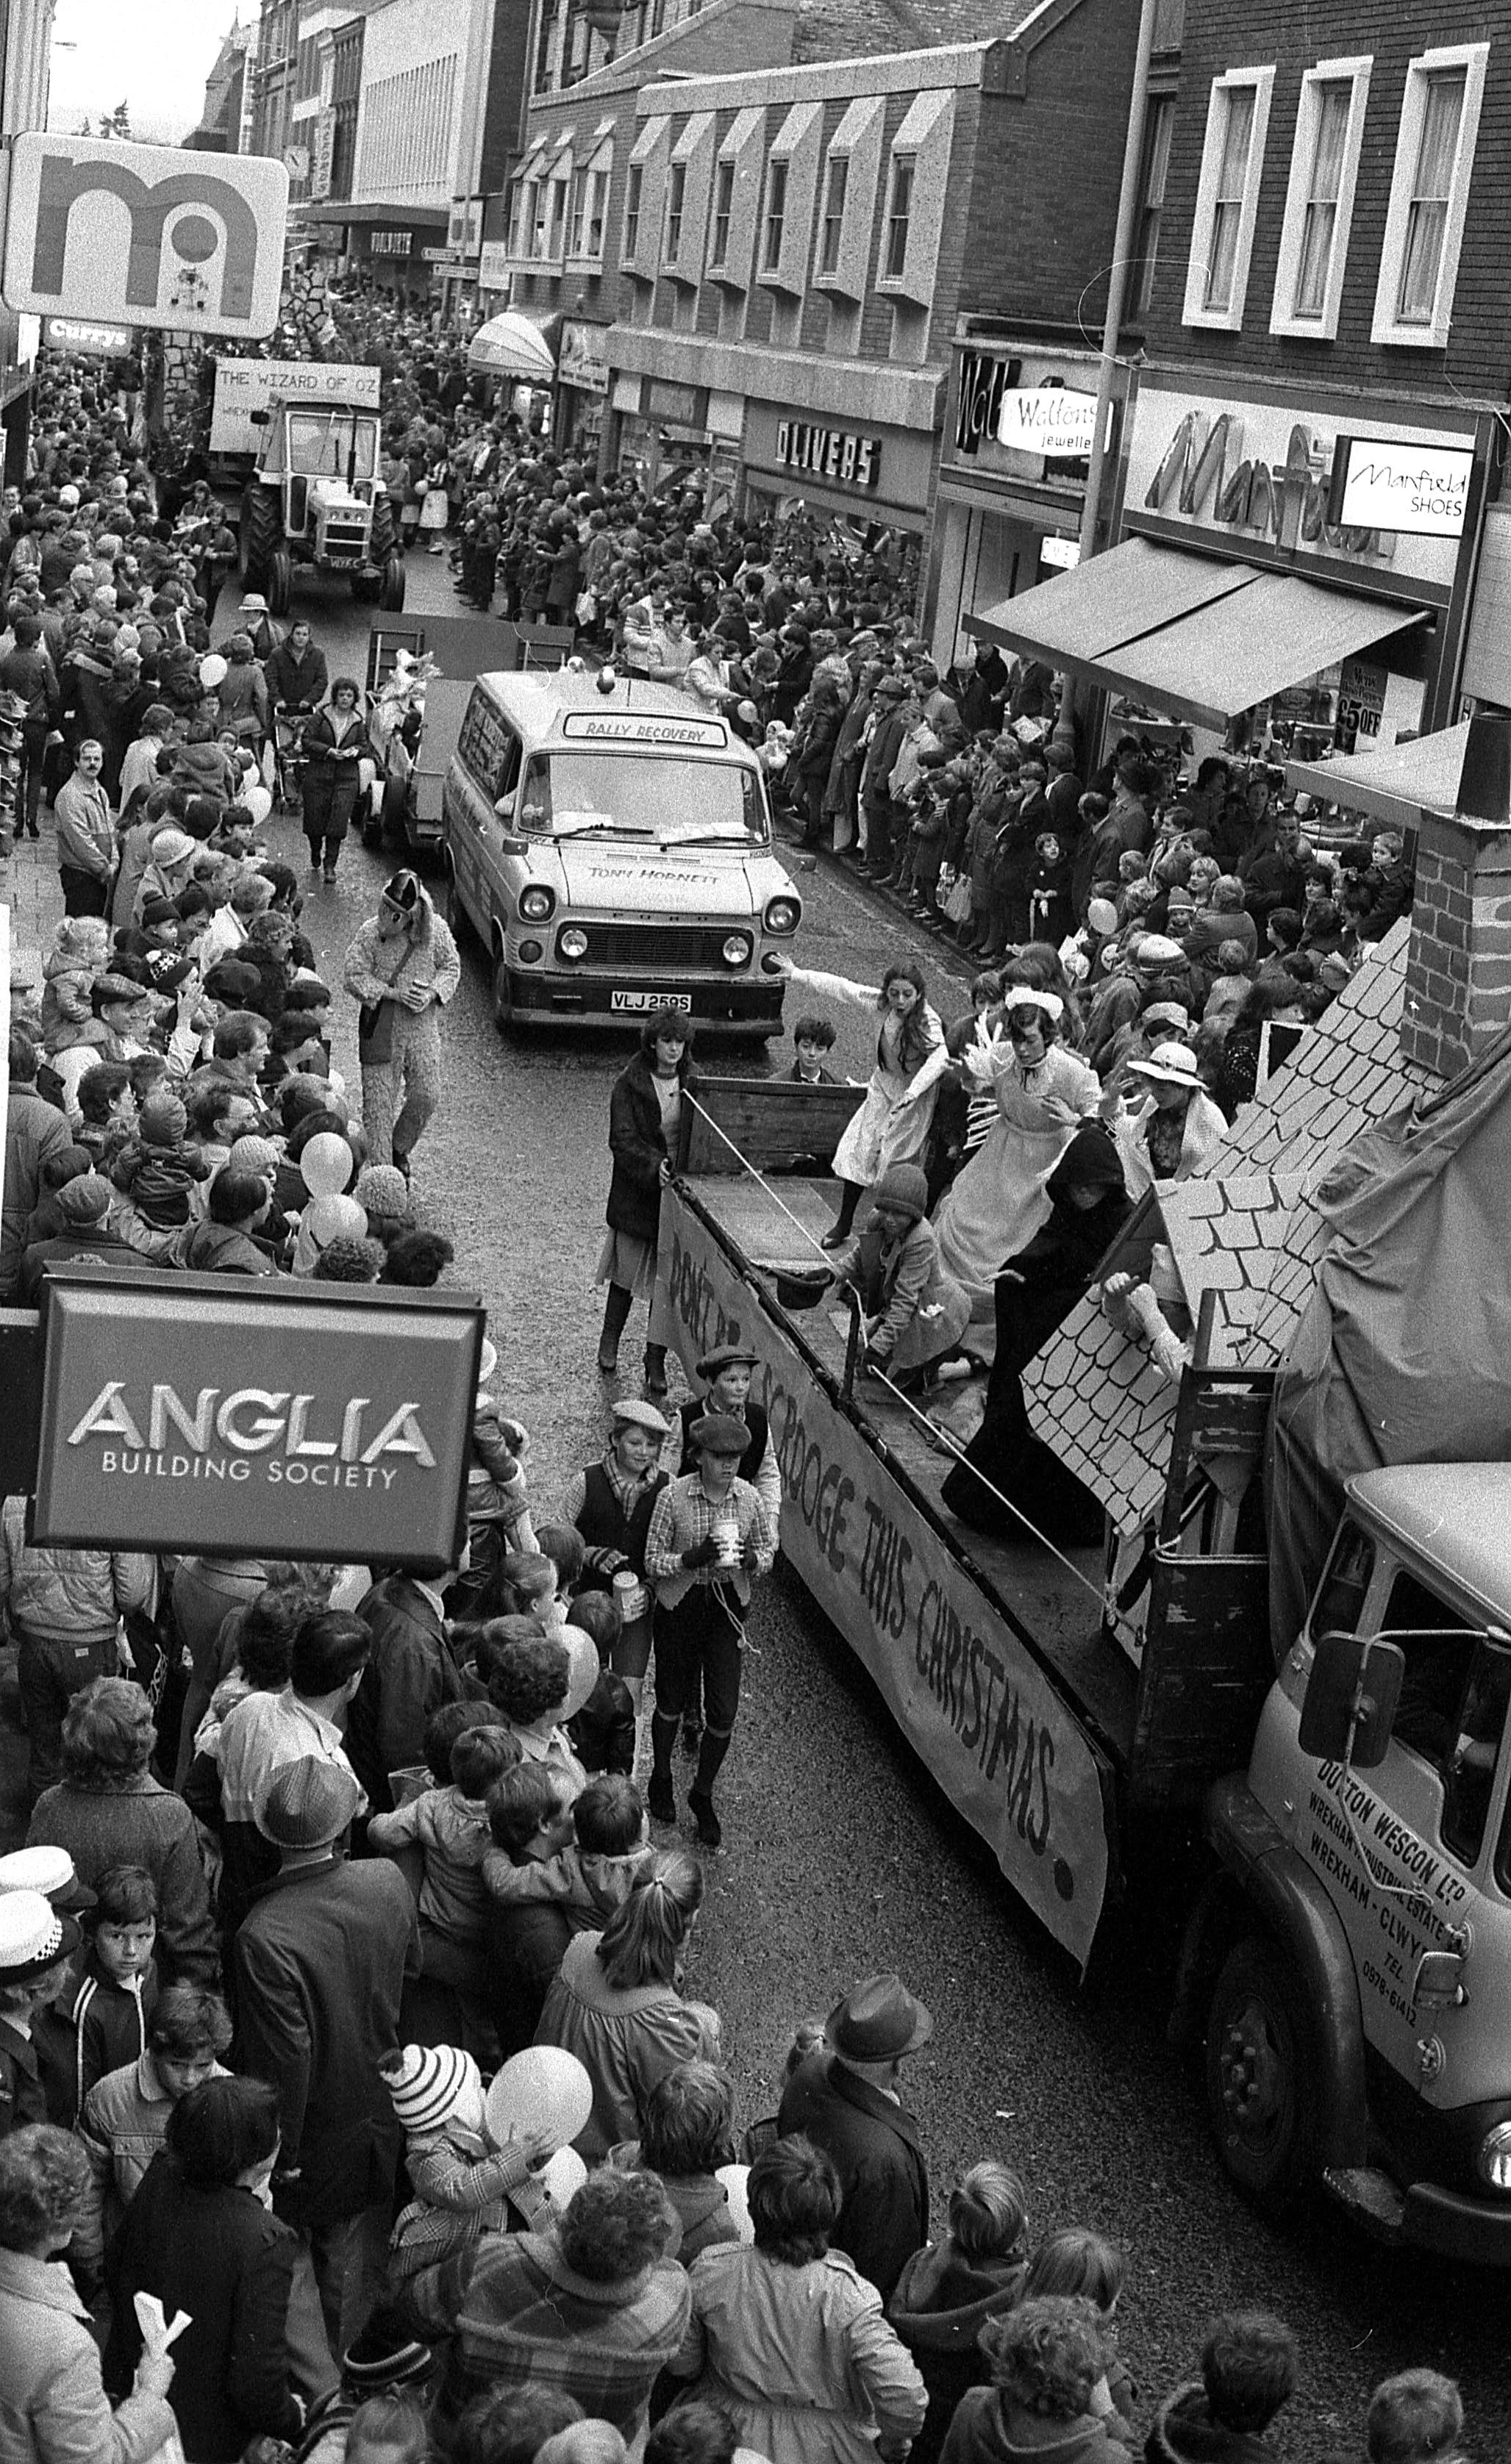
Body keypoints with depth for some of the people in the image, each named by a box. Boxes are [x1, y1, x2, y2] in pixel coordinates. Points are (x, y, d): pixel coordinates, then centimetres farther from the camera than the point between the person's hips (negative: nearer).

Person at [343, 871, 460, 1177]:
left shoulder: (437, 931, -5)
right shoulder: (370, 933, -12)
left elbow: (450, 967, 8)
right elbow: (353, 977, -9)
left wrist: (432, 993, -11)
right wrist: (393, 993, -18)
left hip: (423, 1023, 2)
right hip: (380, 1023, -2)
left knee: (427, 1095, 1)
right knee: (378, 1099, -1)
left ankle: (400, 1149, 27)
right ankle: (380, 1167, 9)